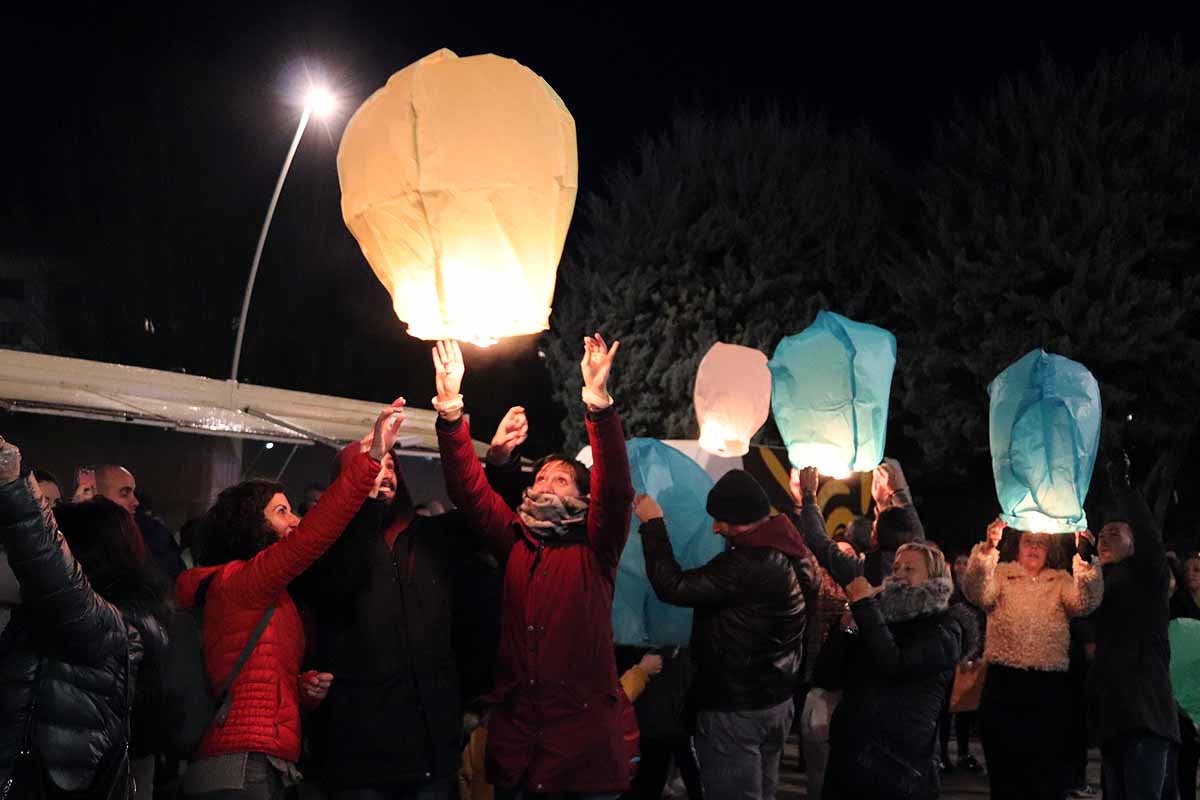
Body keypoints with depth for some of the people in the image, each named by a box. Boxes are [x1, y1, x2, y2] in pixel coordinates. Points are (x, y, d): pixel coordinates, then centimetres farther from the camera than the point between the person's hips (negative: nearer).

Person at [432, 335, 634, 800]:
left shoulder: (595, 547, 3)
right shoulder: (514, 542, 11)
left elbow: (616, 487, -14)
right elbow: (467, 487, 2)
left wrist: (598, 400, -26)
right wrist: (450, 407, -10)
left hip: (587, 731, -3)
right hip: (515, 731, 3)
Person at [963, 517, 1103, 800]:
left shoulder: (1062, 581, 15)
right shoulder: (1001, 575, 11)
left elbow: (1085, 603, -5)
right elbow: (977, 593, -11)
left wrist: (1083, 559, -22)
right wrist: (989, 548, -26)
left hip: (1050, 686, 1)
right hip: (1003, 683, -1)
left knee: (1047, 776, 3)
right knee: (1004, 769, 3)